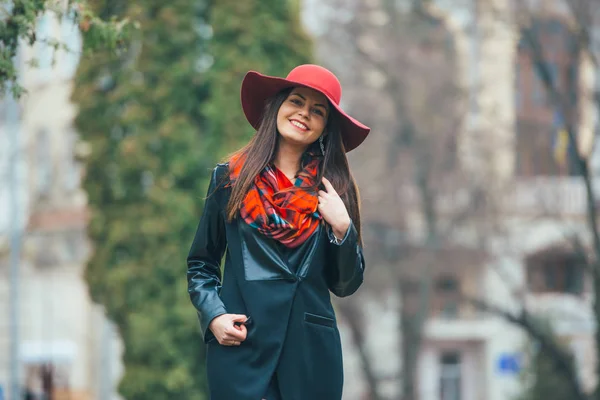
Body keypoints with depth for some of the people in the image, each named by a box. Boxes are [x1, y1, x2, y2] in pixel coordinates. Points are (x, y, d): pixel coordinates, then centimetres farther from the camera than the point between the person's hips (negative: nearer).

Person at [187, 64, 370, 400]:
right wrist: (213, 315, -5)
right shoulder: (230, 178, 5)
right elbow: (201, 263, 12)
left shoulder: (333, 189, 7)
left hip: (311, 348, 1)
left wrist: (342, 228, -8)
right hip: (241, 346, -1)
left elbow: (346, 285, 7)